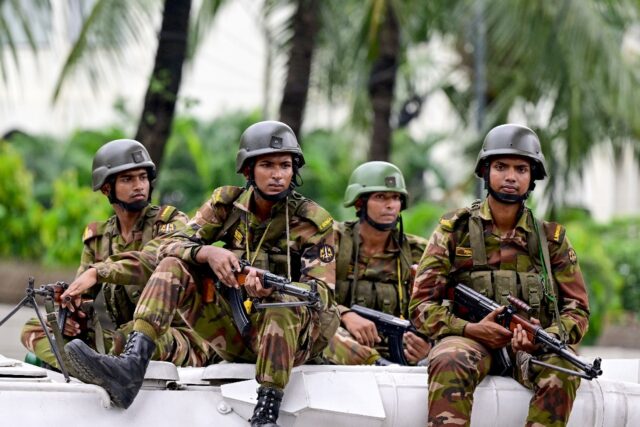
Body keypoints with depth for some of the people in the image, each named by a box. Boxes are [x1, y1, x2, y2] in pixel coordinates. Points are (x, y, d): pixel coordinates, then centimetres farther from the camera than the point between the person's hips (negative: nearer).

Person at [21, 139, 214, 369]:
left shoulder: (172, 223, -2)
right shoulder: (99, 238, 15)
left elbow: (152, 261, -23)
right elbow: (83, 296, 10)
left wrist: (97, 272, -34)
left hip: (183, 338, -6)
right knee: (34, 328, -5)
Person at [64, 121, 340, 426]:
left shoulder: (315, 221, -7)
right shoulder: (226, 203, 3)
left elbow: (323, 292, -16)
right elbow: (172, 245, -4)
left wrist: (270, 291, -37)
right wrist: (207, 253, -28)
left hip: (291, 336, -4)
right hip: (234, 336, 4)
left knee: (287, 303, -36)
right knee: (175, 264, -12)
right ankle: (132, 366, -32)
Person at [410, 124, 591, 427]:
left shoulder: (551, 238, 10)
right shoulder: (454, 231, 6)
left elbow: (577, 310, 9)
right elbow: (422, 305, 3)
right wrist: (469, 328, -16)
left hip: (531, 347, 1)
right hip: (470, 341, -1)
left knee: (562, 368, -33)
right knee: (450, 363, -37)